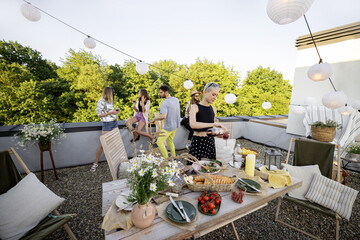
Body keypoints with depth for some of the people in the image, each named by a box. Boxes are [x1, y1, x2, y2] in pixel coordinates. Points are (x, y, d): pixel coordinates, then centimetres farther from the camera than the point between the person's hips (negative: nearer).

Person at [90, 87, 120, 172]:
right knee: (102, 144, -3)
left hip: (114, 123, 7)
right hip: (107, 124, -6)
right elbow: (99, 114, -12)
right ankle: (95, 163, 11)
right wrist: (111, 112, -16)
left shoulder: (110, 101, 10)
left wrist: (115, 111, 5)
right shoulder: (100, 102, -10)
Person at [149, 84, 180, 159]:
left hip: (168, 127, -8)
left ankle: (166, 159, 10)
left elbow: (163, 116, -34)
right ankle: (173, 157, 30)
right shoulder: (176, 99, 3)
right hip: (176, 125, 8)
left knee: (160, 142, 5)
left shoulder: (164, 103, -21)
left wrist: (154, 119, -17)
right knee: (170, 141, 22)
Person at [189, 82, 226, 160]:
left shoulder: (213, 109, 8)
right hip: (198, 141, -5)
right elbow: (192, 124, -26)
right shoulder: (195, 107, -8)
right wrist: (213, 124, -28)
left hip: (210, 141, 5)